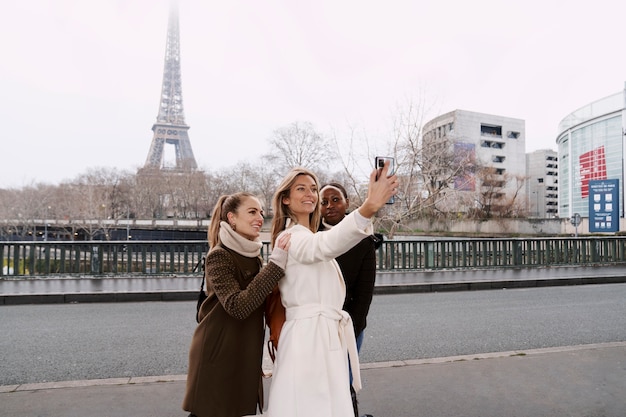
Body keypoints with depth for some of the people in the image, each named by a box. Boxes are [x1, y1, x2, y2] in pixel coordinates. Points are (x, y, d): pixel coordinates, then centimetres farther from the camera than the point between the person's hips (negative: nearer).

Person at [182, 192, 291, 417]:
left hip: (246, 356, 7)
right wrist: (276, 263, -30)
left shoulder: (254, 256, 7)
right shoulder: (219, 256, -16)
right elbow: (238, 306, -28)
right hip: (218, 355, -7)